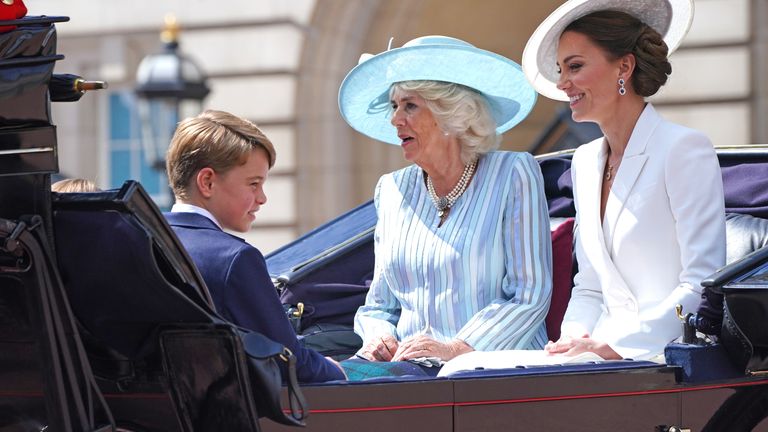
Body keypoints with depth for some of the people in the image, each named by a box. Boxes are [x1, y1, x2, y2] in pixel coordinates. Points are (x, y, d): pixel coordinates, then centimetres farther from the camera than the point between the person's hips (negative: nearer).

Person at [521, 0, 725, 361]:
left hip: (671, 357, -7)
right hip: (614, 361, 7)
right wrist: (574, 338, -1)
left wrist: (615, 344, -20)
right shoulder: (584, 162, 17)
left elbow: (703, 286, -14)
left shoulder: (685, 151, -7)